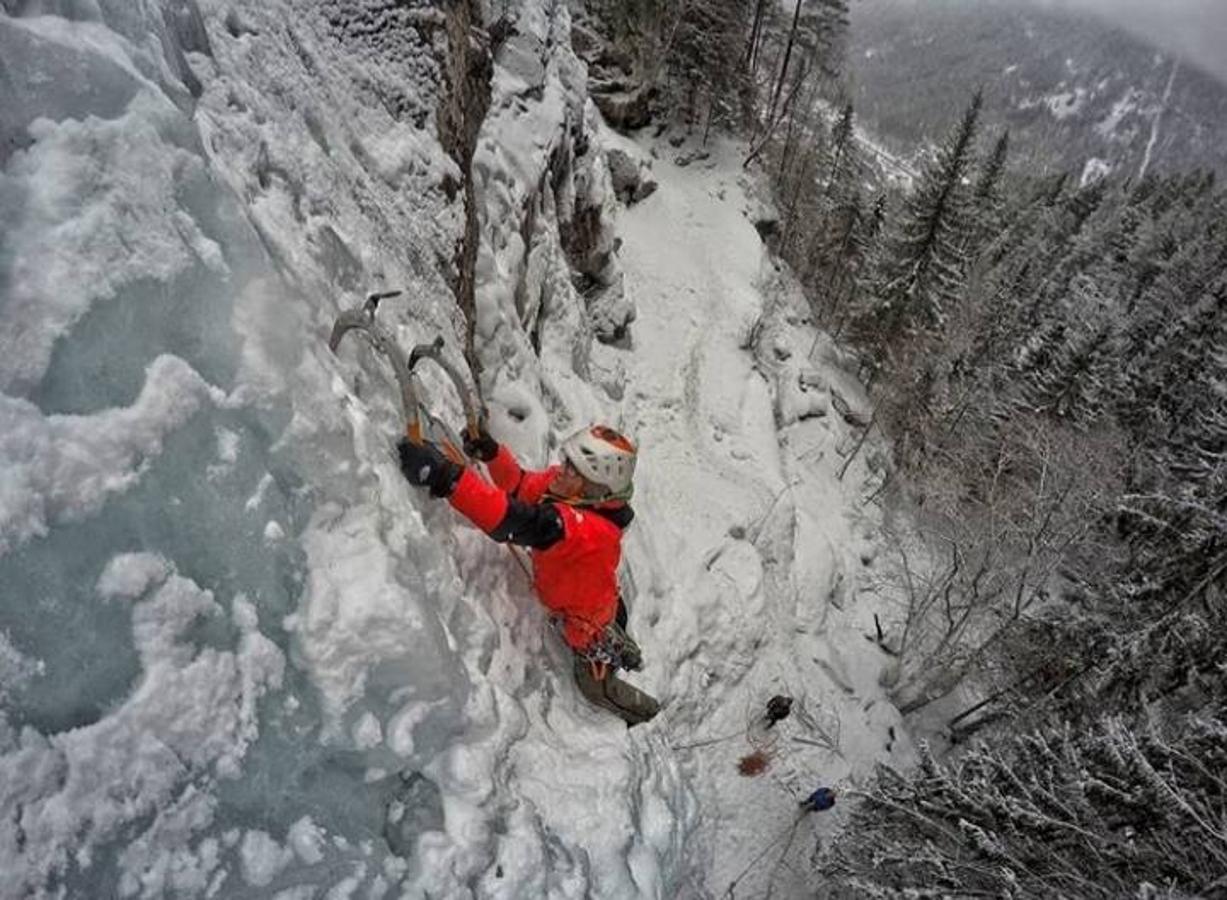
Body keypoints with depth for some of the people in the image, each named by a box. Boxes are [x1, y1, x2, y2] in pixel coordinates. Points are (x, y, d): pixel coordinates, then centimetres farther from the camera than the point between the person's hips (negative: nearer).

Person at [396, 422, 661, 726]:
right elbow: (520, 485, -9)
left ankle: (646, 712, 51)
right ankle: (627, 654, 72)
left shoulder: (592, 530, -48)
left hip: (589, 620, -7)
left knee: (597, 685, 22)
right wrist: (490, 453, -29)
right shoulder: (561, 484, -24)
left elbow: (519, 522, -60)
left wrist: (447, 477, -69)